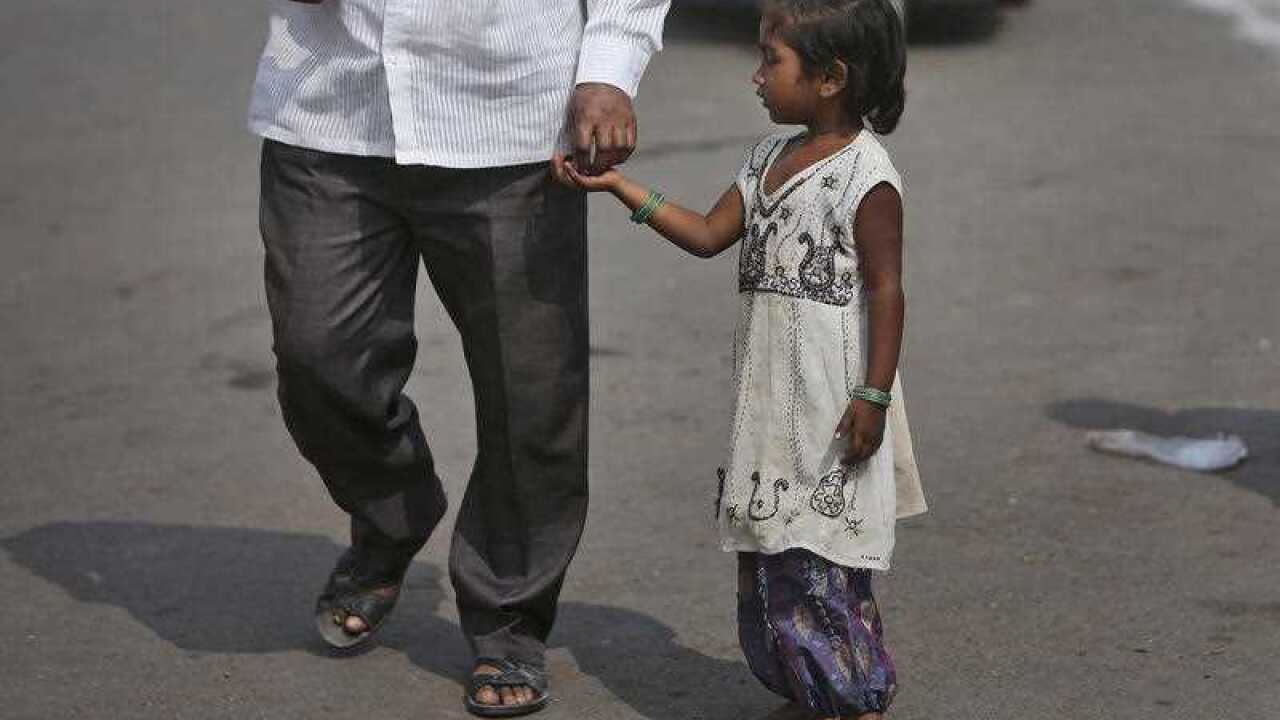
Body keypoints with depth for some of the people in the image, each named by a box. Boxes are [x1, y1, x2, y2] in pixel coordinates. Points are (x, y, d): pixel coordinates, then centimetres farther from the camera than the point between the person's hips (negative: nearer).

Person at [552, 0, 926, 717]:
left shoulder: (867, 174, -13)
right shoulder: (770, 158, 12)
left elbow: (886, 289, -14)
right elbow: (708, 234, 13)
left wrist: (875, 395, -17)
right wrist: (621, 185, 6)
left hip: (834, 392, -8)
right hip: (772, 390, 9)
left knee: (821, 544, -6)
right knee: (769, 548, 11)